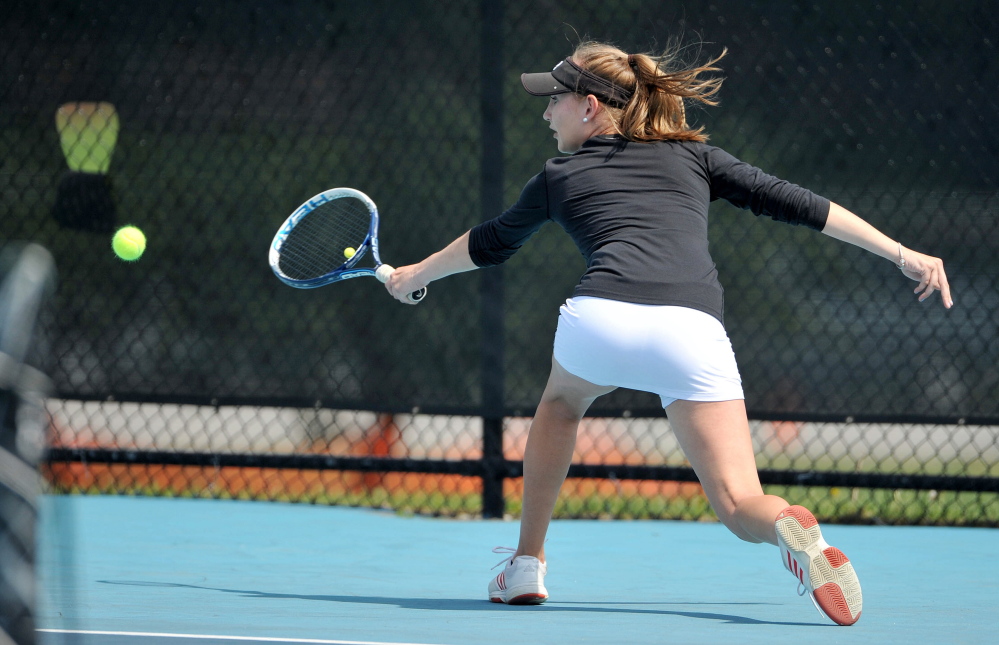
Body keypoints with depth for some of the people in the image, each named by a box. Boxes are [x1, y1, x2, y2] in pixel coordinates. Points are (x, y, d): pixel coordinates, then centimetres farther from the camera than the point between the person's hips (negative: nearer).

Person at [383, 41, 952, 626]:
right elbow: (794, 202, 19)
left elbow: (490, 244, 43)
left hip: (599, 316, 0)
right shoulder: (694, 155, 26)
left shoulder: (560, 177, 26)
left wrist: (417, 274, 62)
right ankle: (791, 529, -33)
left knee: (561, 401, 36)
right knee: (740, 508, 3)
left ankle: (527, 565, 33)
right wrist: (904, 255, 20)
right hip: (692, 332, 0)